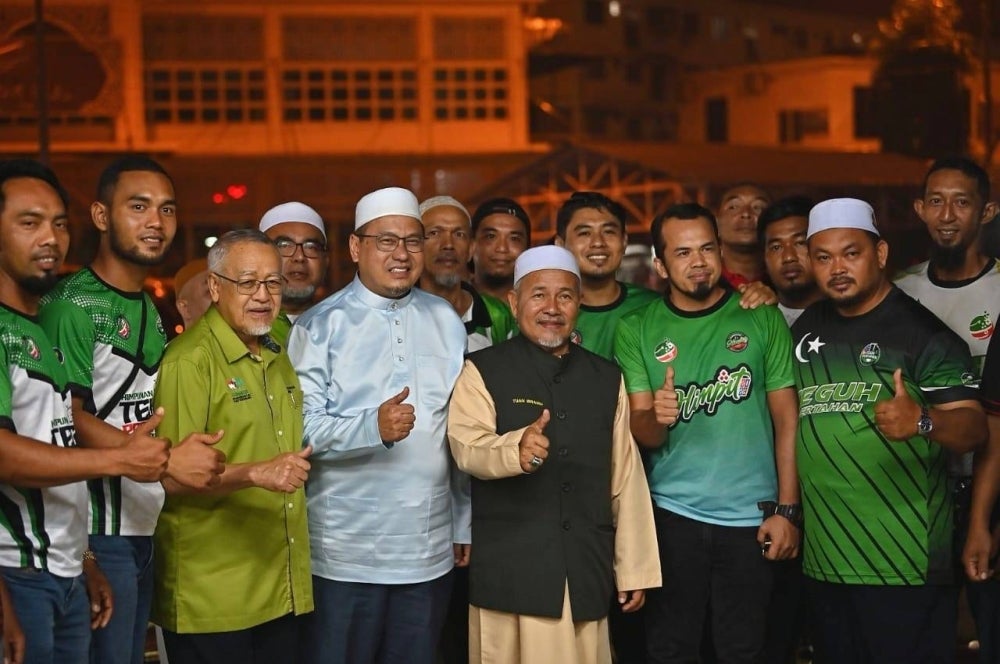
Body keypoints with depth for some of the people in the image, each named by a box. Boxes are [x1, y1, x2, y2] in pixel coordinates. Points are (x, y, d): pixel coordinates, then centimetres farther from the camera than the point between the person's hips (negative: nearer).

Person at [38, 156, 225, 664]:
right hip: (99, 532, -9)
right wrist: (168, 459, -26)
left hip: (146, 527, 9)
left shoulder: (150, 309, 17)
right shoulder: (72, 305, -12)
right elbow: (66, 418, -20)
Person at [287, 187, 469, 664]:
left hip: (430, 552, 4)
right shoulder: (322, 325, -3)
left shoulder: (445, 322, 9)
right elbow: (301, 427, -13)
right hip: (345, 553, -4)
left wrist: (465, 525, 13)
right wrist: (372, 428, -28)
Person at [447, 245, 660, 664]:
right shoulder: (482, 372, 2)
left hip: (587, 574, 3)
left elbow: (626, 478, 13)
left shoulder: (606, 378, 13)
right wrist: (516, 448, -36)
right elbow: (467, 448, -14)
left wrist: (635, 569, 11)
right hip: (510, 574, -3)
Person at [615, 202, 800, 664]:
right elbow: (640, 435, -2)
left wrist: (787, 509, -5)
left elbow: (786, 419, 1)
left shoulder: (762, 318, -1)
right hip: (673, 515, 0)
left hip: (752, 516, 0)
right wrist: (656, 418, -25)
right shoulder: (636, 331, 1)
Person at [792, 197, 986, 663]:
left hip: (904, 563, -6)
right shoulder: (806, 328, 10)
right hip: (823, 559, 6)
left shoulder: (922, 332, -8)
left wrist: (922, 420, -35)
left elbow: (972, 427, -15)